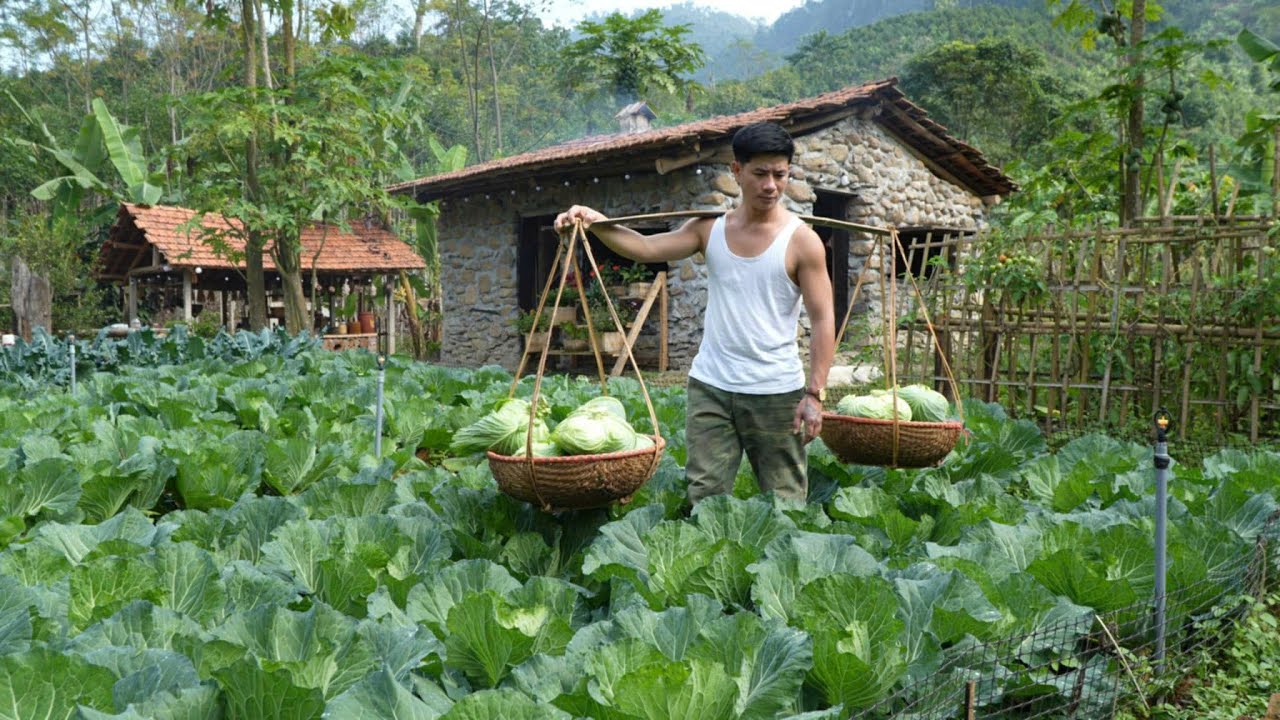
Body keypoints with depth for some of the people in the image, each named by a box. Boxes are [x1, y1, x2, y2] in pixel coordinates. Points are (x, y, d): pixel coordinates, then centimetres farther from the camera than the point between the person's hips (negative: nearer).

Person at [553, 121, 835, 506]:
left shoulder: (801, 240, -7)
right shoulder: (709, 228, 5)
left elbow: (823, 319, -8)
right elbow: (646, 248, -4)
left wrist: (814, 393, -14)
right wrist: (594, 222, -21)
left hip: (775, 392, -3)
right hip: (710, 387, 3)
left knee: (784, 498, 7)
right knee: (704, 494, 7)